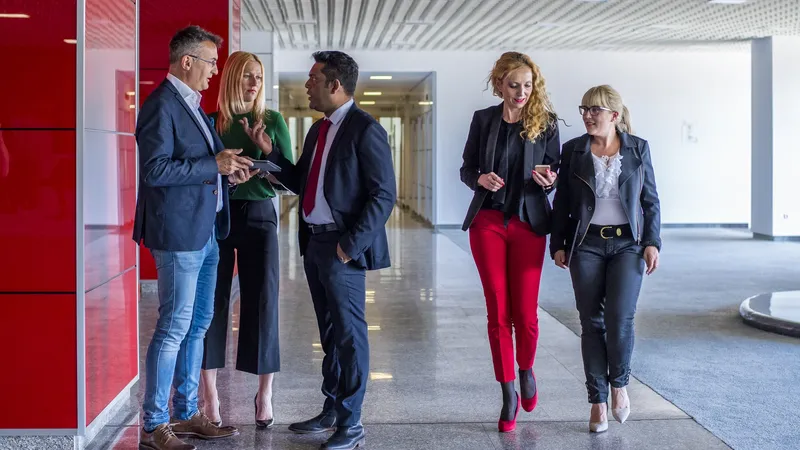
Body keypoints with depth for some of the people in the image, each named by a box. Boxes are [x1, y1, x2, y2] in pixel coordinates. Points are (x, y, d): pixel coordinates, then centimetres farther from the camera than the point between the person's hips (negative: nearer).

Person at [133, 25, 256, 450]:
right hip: (178, 234, -10)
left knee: (197, 325, 14)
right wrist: (214, 165, -19)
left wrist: (227, 171, 6)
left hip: (204, 232, 10)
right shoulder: (161, 105, -14)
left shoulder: (192, 104, 16)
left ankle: (186, 414, 25)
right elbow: (154, 170, -22)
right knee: (173, 329, -5)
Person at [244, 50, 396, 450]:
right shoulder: (318, 130, 15)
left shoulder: (365, 130, -12)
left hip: (342, 246, -8)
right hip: (314, 242, 9)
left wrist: (351, 243, -19)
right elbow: (300, 182, 17)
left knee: (348, 333, -1)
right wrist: (269, 151, 7)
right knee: (329, 332, 17)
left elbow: (383, 195, -15)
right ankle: (331, 411, 28)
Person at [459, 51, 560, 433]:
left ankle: (526, 371, 30)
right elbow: (466, 169, 8)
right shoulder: (483, 119, 3)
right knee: (497, 312, 3)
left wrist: (548, 180, -19)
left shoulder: (545, 122, -1)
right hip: (487, 222, 1)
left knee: (525, 312, 0)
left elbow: (554, 173, 4)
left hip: (528, 223, -1)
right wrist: (480, 178, -14)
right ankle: (509, 393, 14)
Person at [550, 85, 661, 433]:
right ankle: (598, 400, 13)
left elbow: (650, 200, 6)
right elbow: (562, 202, 8)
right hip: (586, 245, 1)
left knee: (620, 318, -13)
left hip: (627, 243, -1)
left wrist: (652, 242, -2)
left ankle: (619, 383, 14)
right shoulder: (574, 150, 5)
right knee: (591, 322, 2)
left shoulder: (638, 148, 4)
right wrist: (558, 244, 3)